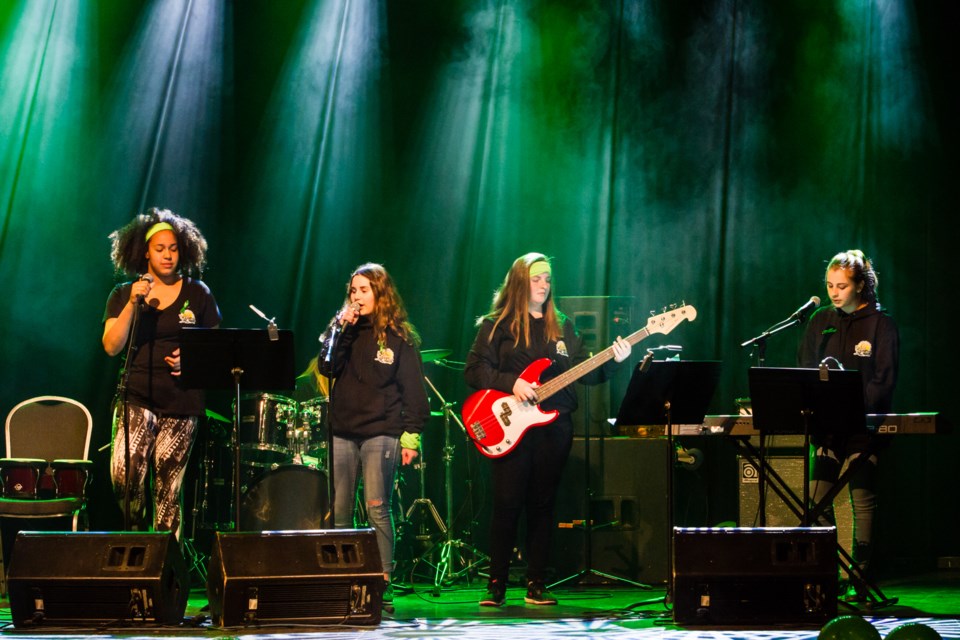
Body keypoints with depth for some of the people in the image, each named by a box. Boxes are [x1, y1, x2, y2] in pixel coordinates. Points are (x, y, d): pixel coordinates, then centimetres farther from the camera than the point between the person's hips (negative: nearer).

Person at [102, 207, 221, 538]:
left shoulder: (197, 294, 7)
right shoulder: (124, 294, 7)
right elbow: (111, 346, -3)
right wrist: (134, 304, -13)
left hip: (182, 402, 0)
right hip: (137, 398, 0)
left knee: (168, 490, 1)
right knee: (124, 474, -22)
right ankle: (134, 532, 2)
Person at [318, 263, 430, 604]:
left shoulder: (399, 336, 1)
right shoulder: (342, 328, 13)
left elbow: (413, 389, -1)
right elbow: (327, 367, -3)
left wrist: (411, 435, -8)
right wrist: (342, 329, -10)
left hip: (381, 432, -4)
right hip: (343, 431, 4)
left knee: (376, 508, -10)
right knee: (339, 512, 3)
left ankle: (383, 582, -8)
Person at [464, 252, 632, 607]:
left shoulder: (562, 327, 16)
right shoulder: (497, 325, 3)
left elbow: (586, 372, 10)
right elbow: (474, 370, -5)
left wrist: (613, 361, -7)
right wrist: (510, 383, -18)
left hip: (554, 427, 4)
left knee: (543, 505, 5)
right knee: (507, 504, -8)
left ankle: (536, 584, 10)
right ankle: (496, 584, -1)